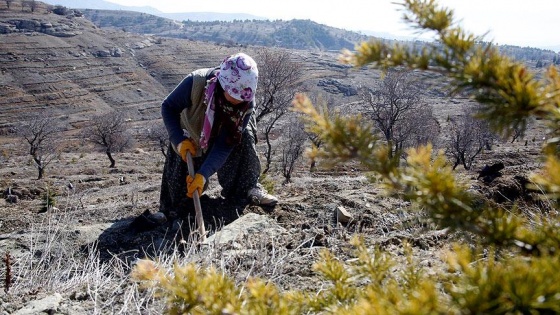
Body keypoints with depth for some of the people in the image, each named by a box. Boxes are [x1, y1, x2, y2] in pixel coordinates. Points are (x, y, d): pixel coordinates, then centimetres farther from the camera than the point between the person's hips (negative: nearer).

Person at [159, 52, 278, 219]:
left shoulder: (246, 103, -30)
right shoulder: (196, 82, -37)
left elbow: (225, 145, -32)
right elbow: (168, 107, -21)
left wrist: (203, 174, -42)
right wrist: (179, 140, -34)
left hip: (220, 136, 2)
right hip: (189, 143, -2)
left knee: (244, 137, -24)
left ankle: (247, 189, -6)